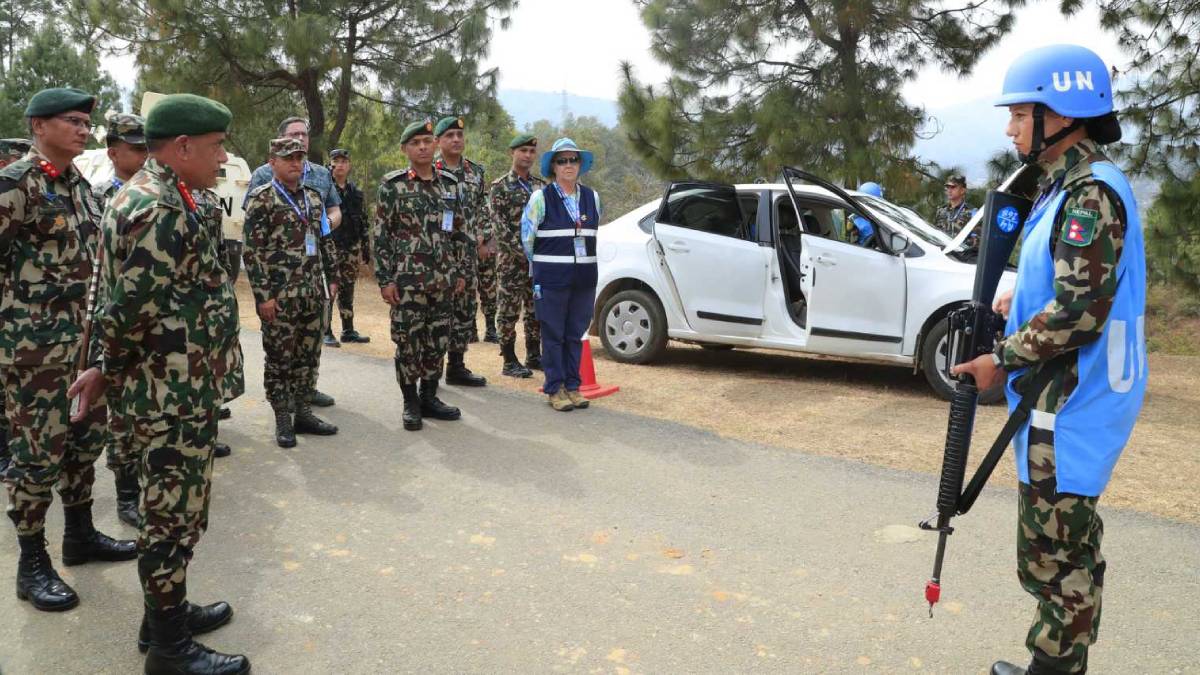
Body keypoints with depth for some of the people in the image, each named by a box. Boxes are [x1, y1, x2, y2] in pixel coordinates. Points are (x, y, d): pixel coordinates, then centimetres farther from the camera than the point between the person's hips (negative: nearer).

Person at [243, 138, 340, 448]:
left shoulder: (313, 197, 11)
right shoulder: (262, 198, -8)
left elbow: (326, 241, 18)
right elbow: (252, 251, -12)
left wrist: (332, 278, 12)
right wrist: (263, 295, -15)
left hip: (313, 292, 6)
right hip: (279, 294, -6)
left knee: (309, 354, 11)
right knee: (279, 357, 3)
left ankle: (303, 411, 22)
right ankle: (283, 419, 13)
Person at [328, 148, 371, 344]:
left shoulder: (355, 192, 13)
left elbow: (362, 222, 16)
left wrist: (365, 249, 14)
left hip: (351, 249, 5)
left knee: (347, 291, 11)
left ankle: (348, 331, 18)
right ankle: (326, 332, 2)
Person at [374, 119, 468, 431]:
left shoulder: (450, 184, 9)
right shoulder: (393, 185, -3)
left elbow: (460, 232, 14)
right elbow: (380, 234, -5)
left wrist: (461, 273, 10)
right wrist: (385, 279, -9)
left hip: (443, 280, 4)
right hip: (406, 280, -4)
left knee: (438, 342, 9)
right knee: (407, 343, 1)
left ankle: (429, 398, 23)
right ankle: (410, 403, 14)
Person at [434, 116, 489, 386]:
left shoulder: (476, 172, 12)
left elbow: (482, 209, 17)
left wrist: (484, 240, 10)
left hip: (468, 251, 5)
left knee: (465, 307, 8)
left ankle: (456, 366, 18)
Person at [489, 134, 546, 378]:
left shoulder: (541, 185, 12)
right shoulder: (500, 186, -4)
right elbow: (499, 225, -10)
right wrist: (522, 252, -17)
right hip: (511, 260, -5)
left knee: (537, 309, 10)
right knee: (509, 310, 0)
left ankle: (534, 356, 21)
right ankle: (509, 362, 7)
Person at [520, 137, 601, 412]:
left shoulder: (592, 197, 9)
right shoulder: (541, 197, -4)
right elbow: (527, 236, 2)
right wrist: (543, 266, 10)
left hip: (585, 276, 4)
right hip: (552, 278, -4)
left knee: (575, 334, 10)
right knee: (553, 335, 1)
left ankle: (572, 386, 20)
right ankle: (555, 389, 9)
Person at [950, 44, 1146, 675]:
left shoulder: (1092, 192, -18)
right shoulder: (1069, 185, 13)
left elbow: (1079, 311, -23)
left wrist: (1002, 361, -14)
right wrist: (1022, 299, 9)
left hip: (1070, 410, -10)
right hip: (1068, 403, 10)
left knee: (1054, 557, 0)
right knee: (1068, 550, 19)